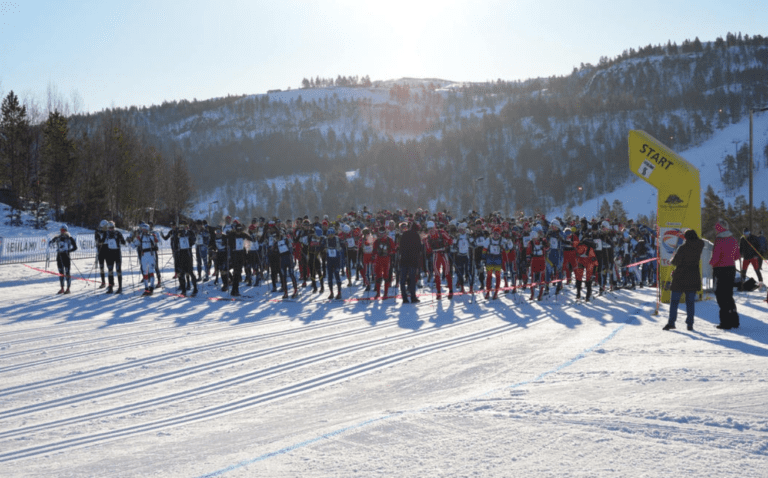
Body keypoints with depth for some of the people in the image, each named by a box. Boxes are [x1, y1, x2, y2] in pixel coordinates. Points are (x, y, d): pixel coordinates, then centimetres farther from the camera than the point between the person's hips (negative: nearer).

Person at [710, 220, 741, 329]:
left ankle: (726, 322, 0)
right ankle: (734, 321, 19)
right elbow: (737, 255, 13)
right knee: (728, 295, 17)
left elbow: (715, 258, -20)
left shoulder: (719, 240, -17)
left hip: (721, 270, -7)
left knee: (721, 295, 1)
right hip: (731, 268, 7)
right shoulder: (733, 239, 6)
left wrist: (711, 262, 0)